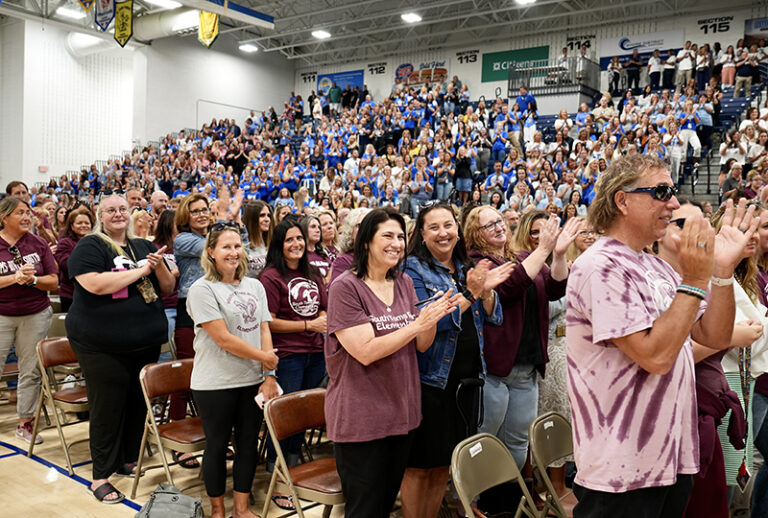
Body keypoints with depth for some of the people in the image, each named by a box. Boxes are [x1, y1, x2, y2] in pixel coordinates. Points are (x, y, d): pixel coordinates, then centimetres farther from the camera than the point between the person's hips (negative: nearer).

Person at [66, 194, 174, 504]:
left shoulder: (144, 246, 12)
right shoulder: (90, 246, -6)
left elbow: (167, 288, 12)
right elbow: (96, 284, -23)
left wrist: (159, 266, -9)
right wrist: (140, 270, -16)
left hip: (146, 342, 6)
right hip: (103, 345, -5)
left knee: (139, 403, 13)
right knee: (107, 408, 1)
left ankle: (130, 460, 31)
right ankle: (101, 476, 14)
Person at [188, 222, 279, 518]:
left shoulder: (255, 286, 8)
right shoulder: (202, 289, -10)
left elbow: (263, 330, 5)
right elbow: (223, 339, -16)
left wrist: (269, 375, -4)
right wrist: (265, 357, -10)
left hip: (252, 381, 5)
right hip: (215, 383, -5)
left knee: (249, 443, 13)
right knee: (217, 445, 10)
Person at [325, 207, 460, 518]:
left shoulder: (404, 283, 6)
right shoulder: (345, 287, -13)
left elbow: (421, 345, 5)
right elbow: (365, 352, -21)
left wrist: (434, 318, -15)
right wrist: (417, 324, -23)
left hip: (402, 411, 6)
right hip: (360, 418, -6)